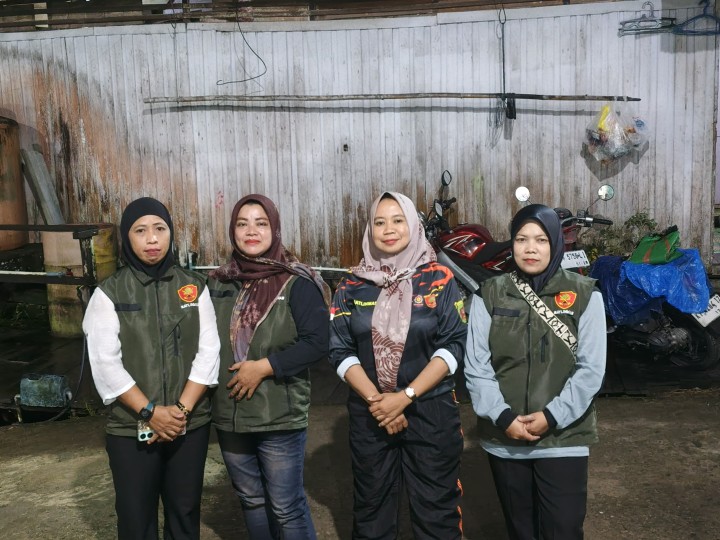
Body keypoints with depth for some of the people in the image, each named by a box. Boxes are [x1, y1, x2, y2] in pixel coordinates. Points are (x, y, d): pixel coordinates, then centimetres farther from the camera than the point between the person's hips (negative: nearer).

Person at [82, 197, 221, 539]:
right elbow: (105, 363, -9)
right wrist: (150, 412, -16)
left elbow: (208, 351, -1)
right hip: (131, 428, -2)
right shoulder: (108, 293, -3)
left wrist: (181, 409, -11)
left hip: (191, 424, 2)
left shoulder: (194, 287, 3)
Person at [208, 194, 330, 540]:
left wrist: (264, 367, -19)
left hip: (280, 418, -5)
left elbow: (316, 343, -15)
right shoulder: (219, 283, 7)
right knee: (251, 500, 20)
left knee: (287, 507, 6)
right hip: (229, 416, 5)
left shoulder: (296, 282, -8)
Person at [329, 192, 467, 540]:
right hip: (368, 414, 2)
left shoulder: (439, 280, -3)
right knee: (371, 509, 14)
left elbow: (453, 346, -8)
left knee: (436, 511, 6)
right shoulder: (353, 285, 2)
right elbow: (340, 350, -2)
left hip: (431, 410, -1)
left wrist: (405, 396, -16)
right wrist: (374, 399, -14)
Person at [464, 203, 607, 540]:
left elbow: (591, 369, -7)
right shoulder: (490, 295, 1)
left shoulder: (584, 294, -2)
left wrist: (552, 416, -15)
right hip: (504, 439, 2)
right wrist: (502, 417, -15)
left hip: (563, 439, -2)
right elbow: (476, 367, -4)